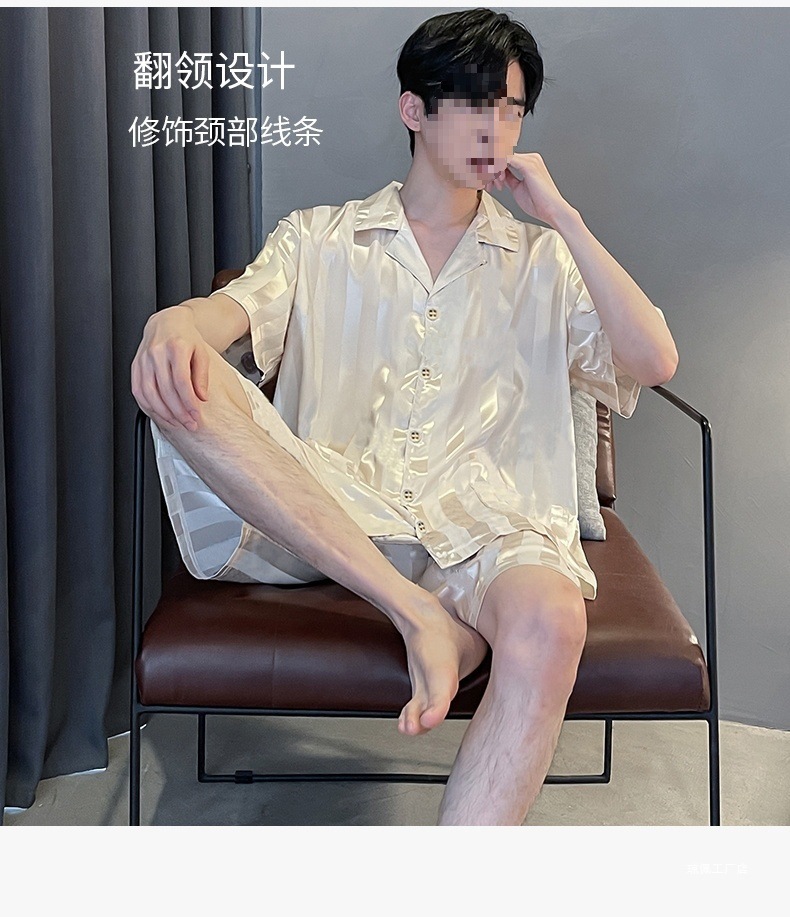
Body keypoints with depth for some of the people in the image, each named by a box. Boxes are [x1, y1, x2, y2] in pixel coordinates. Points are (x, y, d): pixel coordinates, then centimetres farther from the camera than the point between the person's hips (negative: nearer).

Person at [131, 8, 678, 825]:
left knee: (549, 619, -36)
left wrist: (561, 216, 3)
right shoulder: (318, 240, 18)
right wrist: (177, 322, -28)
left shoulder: (540, 260, 20)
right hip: (325, 515, 1)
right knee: (179, 376, -24)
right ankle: (417, 613, -26)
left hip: (482, 524, 0)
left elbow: (653, 362, 4)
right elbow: (237, 306, -2)